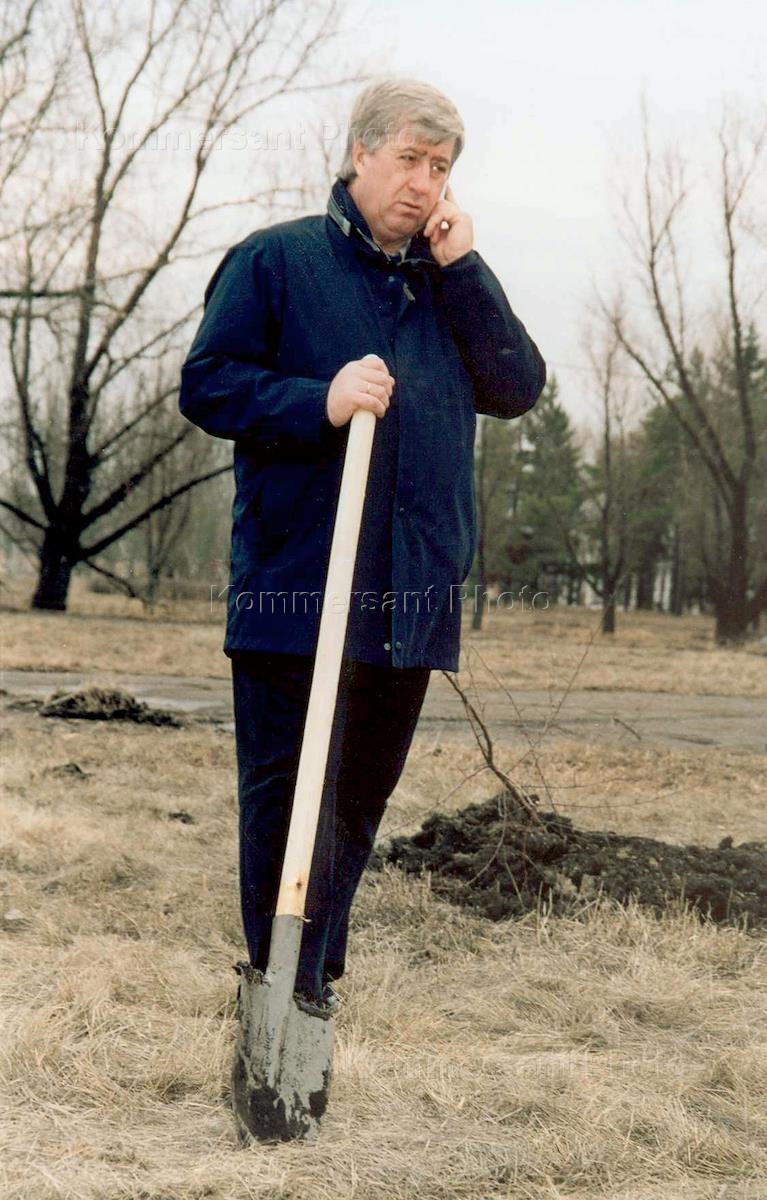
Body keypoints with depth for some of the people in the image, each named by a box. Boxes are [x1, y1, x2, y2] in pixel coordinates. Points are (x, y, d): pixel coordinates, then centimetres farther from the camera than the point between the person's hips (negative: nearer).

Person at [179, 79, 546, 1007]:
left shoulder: (449, 284, 17)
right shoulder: (278, 259, 2)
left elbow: (518, 389, 5)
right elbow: (207, 382, -4)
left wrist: (463, 268, -2)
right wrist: (321, 401, -19)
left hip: (411, 603, 5)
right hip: (297, 589, -5)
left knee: (360, 800, 13)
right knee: (290, 799, -4)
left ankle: (318, 981, 27)